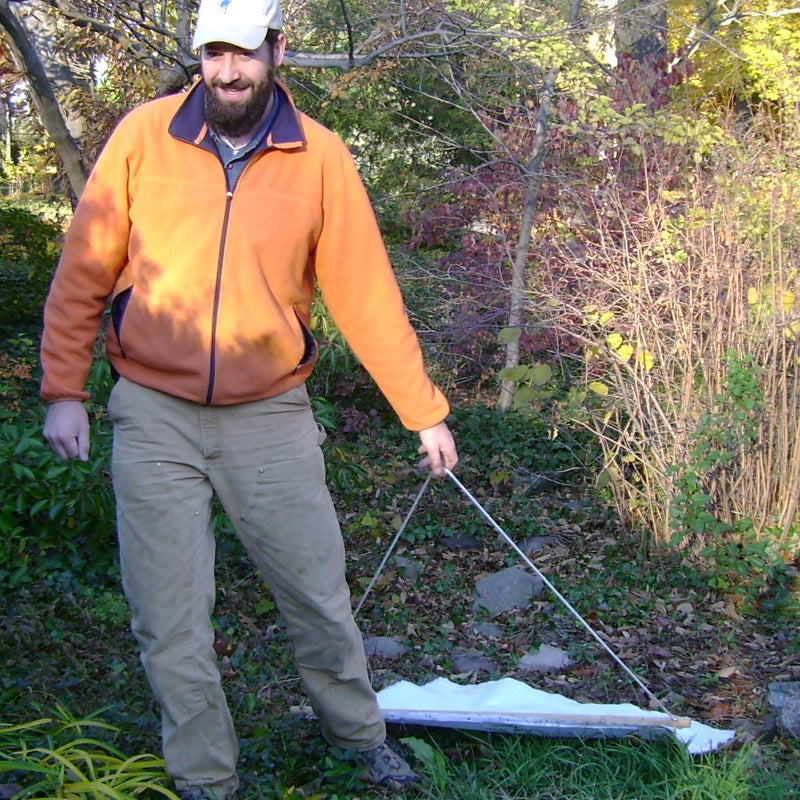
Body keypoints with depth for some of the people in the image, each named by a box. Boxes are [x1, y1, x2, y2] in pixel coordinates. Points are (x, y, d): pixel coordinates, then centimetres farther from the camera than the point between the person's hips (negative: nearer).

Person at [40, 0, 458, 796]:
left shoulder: (320, 157, -3)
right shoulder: (144, 135, -3)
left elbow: (367, 294, 0)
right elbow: (83, 272, 3)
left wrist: (424, 411, 2)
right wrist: (63, 389, 0)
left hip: (271, 416, 0)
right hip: (154, 415, 0)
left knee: (319, 596, 9)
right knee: (169, 619, 4)